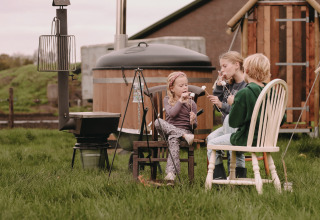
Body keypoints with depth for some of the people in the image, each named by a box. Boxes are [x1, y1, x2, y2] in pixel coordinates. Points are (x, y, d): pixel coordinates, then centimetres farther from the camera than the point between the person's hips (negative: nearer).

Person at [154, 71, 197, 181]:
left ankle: (171, 172, -48)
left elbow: (194, 126, 6)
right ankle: (185, 136, -34)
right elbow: (172, 114, -10)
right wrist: (180, 100, -8)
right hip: (169, 130, 2)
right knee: (158, 122, -29)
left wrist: (193, 121, -17)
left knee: (173, 139, -37)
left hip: (185, 130, -2)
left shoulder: (191, 103, 8)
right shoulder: (167, 100, 11)